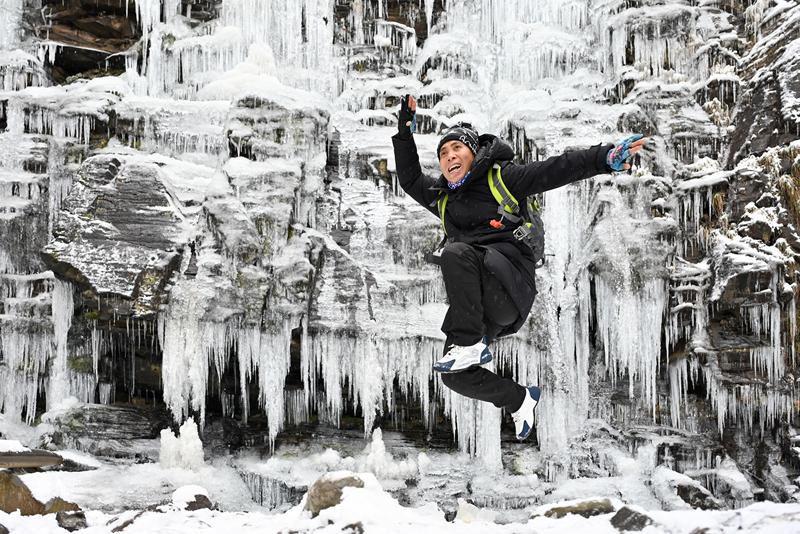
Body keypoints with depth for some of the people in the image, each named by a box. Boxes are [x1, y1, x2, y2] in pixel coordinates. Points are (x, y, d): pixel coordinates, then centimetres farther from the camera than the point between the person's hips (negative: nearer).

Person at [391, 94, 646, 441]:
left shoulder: (500, 178, 9)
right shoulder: (442, 197, 26)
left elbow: (555, 170, 0)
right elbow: (410, 179, 38)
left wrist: (604, 158, -11)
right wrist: (405, 134, 28)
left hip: (511, 283, -6)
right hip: (478, 302, 6)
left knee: (455, 252, -34)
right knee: (454, 376, -6)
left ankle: (470, 344, -29)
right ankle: (518, 399, 21)